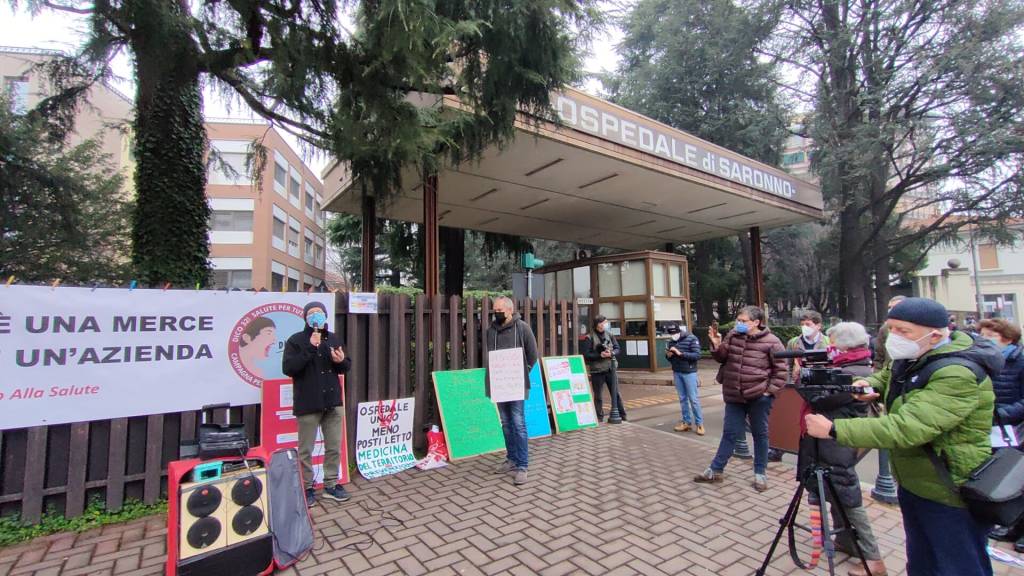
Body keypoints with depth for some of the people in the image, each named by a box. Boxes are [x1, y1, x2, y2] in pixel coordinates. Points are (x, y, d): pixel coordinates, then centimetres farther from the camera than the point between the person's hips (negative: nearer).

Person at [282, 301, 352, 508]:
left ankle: (331, 484, 27)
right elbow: (288, 368, -16)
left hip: (332, 402, 5)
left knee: (334, 447, 12)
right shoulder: (296, 340, -5)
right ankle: (306, 488, 23)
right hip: (308, 404, -4)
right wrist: (310, 348, -22)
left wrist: (341, 361, -10)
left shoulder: (334, 338, 9)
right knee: (306, 450, 6)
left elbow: (346, 367, 14)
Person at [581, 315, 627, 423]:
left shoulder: (609, 334, 5)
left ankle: (622, 414, 22)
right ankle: (599, 417, 18)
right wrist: (599, 355, -20)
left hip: (610, 368, 3)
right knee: (598, 396, 6)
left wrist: (611, 353, -16)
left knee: (616, 393, 11)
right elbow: (585, 355, -11)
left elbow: (617, 349, 5)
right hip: (597, 370, -3)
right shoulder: (589, 338, -7)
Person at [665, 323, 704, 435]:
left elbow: (697, 355, -17)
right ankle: (687, 422, 17)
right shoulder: (672, 342, 9)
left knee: (693, 399, -2)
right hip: (677, 373, 5)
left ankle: (699, 424, 8)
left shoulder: (692, 339, -8)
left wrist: (680, 353, -23)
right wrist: (668, 355, -6)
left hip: (689, 373, -5)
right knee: (682, 398, 9)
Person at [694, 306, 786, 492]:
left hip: (759, 396, -3)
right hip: (734, 395, 3)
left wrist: (770, 390, -9)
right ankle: (715, 470, 18)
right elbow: (722, 357, 9)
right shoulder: (733, 335, 0)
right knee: (730, 433, 10)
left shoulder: (771, 342, -11)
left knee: (760, 434, 13)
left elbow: (781, 370, -5)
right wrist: (717, 345, -10)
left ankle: (760, 473, 28)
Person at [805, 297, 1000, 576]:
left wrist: (834, 429, -37)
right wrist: (868, 383, -4)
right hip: (913, 484, 8)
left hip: (951, 495, -8)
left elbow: (906, 428, -37)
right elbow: (887, 376, 20)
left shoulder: (959, 375, -28)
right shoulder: (912, 358, 0)